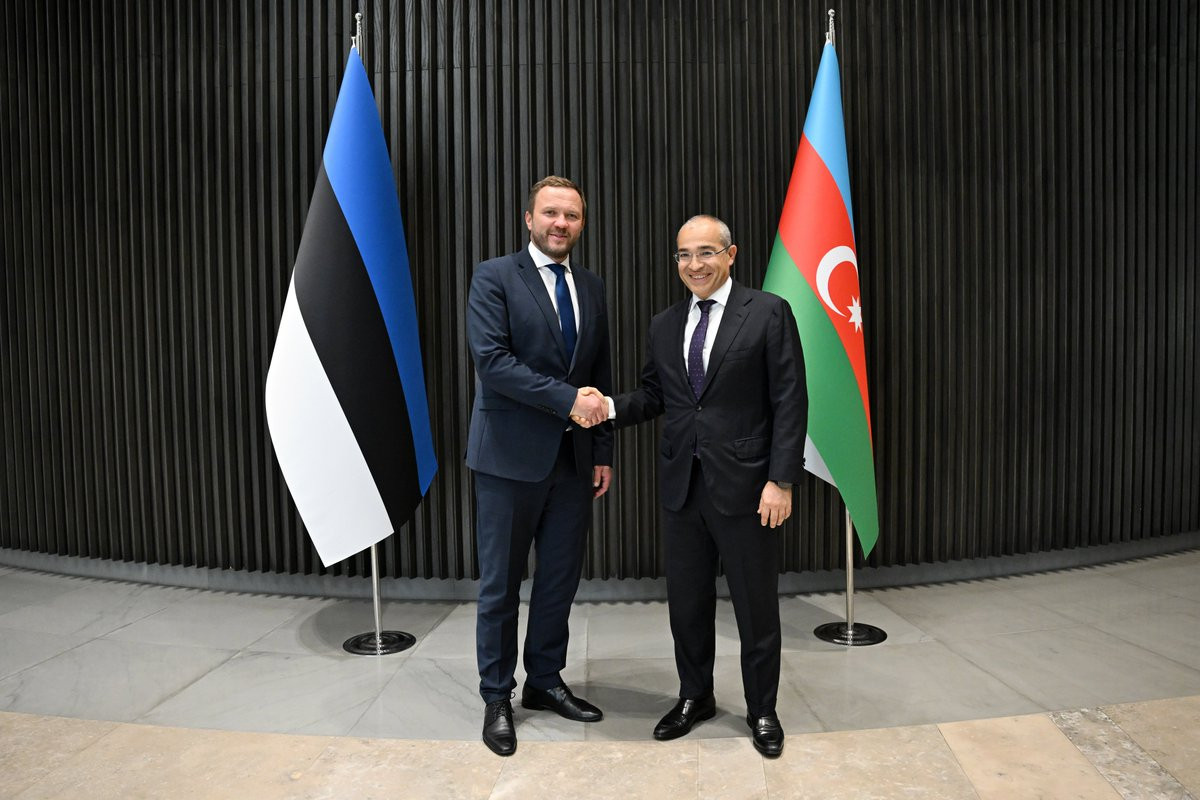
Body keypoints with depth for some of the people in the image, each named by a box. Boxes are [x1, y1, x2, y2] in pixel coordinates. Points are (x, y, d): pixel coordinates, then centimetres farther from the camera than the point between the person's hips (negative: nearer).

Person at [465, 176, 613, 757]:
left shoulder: (591, 288, 12)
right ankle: (497, 697, 22)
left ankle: (544, 681, 31)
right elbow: (491, 360, -17)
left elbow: (601, 377, 14)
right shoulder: (494, 277, -5)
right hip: (511, 456, -5)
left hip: (574, 458, 5)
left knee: (561, 578, 13)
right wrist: (566, 398, -20)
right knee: (501, 583, 6)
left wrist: (604, 452, 9)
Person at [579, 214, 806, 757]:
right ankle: (695, 696, 36)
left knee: (756, 605, 9)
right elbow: (653, 396, 11)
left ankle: (762, 710, 29)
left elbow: (790, 401, -9)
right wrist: (612, 406, -10)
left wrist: (781, 480, -14)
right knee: (686, 600, 16)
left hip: (744, 485, -4)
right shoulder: (664, 326, 10)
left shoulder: (768, 313, -5)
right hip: (681, 485, 5)